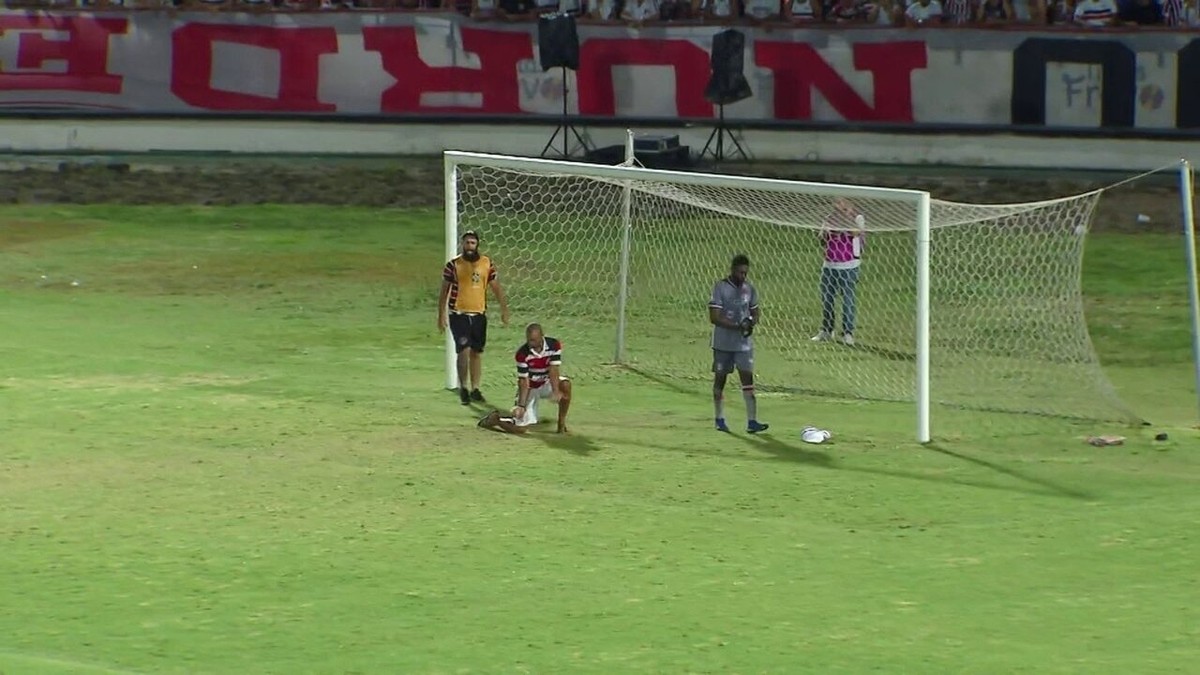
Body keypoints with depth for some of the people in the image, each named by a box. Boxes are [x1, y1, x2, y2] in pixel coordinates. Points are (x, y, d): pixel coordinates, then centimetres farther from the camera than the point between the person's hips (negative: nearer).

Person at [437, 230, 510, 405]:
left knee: (477, 352, 10)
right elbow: (444, 291, 0)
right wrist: (441, 316, -3)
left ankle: (475, 389, 20)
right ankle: (463, 388, -1)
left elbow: (496, 287, 11)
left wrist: (504, 309, 5)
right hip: (459, 314, -3)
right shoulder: (453, 265, -5)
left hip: (479, 314, 3)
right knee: (464, 350, -13)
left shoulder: (487, 264, 3)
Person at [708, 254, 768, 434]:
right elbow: (714, 318, -16)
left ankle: (752, 421, -10)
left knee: (748, 378, -6)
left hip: (744, 343, 3)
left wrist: (751, 322, -9)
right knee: (720, 378, 8)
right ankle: (719, 419, 20)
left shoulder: (749, 288, 5)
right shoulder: (720, 288, -11)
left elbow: (755, 313, 16)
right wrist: (737, 327, -23)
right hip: (723, 343, -3)